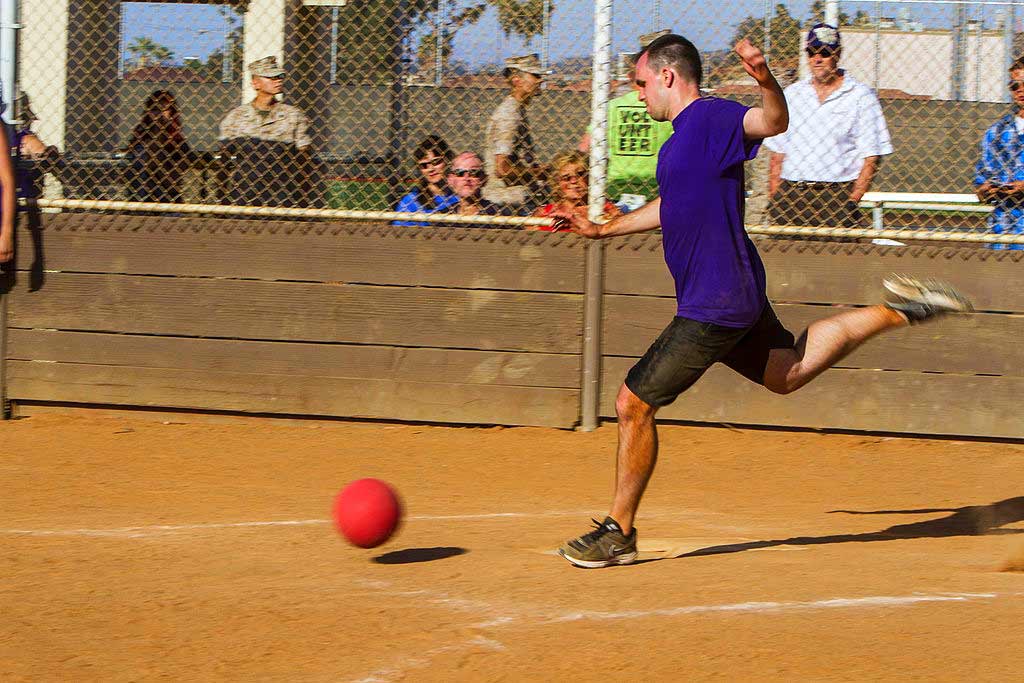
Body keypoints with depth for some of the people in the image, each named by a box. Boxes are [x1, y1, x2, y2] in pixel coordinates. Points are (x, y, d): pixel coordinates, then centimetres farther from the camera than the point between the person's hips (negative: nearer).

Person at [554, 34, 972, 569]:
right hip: (734, 295, 10)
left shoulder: (711, 118, -16)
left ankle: (618, 532, 3)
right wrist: (603, 229, 38)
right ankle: (894, 313, 22)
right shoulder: (681, 137, 15)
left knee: (633, 404, -6)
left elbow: (774, 122, -36)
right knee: (786, 373, 22)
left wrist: (766, 80, -56)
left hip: (713, 307, -10)